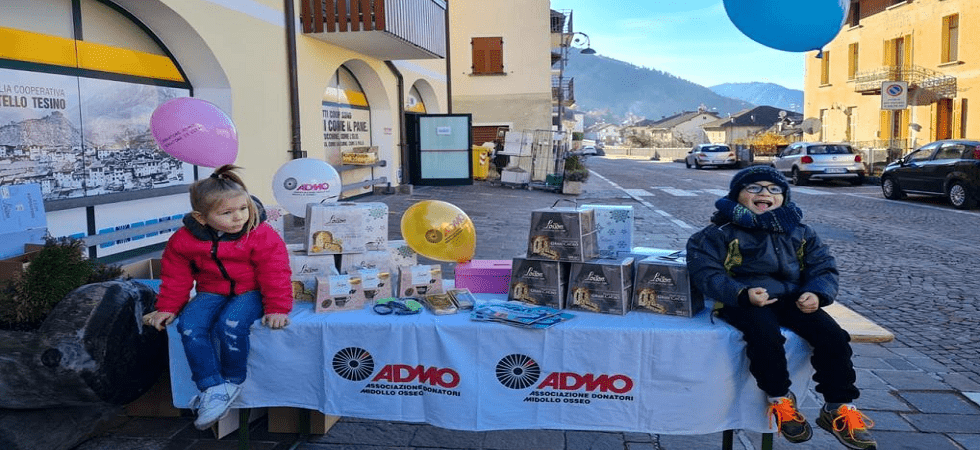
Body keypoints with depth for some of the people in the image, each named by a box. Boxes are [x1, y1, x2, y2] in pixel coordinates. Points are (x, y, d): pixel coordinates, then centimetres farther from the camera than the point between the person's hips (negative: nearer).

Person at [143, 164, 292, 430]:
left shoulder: (262, 236, -15)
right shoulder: (185, 239, -6)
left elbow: (274, 275, -11)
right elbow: (176, 276, 7)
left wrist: (277, 308, -15)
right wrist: (167, 308, 6)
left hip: (250, 292, -4)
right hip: (211, 292, 4)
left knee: (230, 324, -32)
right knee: (189, 326, -23)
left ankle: (233, 382, -8)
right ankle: (212, 388, -16)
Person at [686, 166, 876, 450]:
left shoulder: (799, 232, 15)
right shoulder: (722, 232, 0)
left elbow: (823, 266, 13)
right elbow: (706, 271, -9)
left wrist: (817, 293, -10)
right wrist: (743, 294, -24)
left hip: (793, 298, 5)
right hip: (746, 300, -4)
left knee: (833, 337, -17)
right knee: (765, 336, -35)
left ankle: (838, 408, 0)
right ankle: (780, 400, -10)